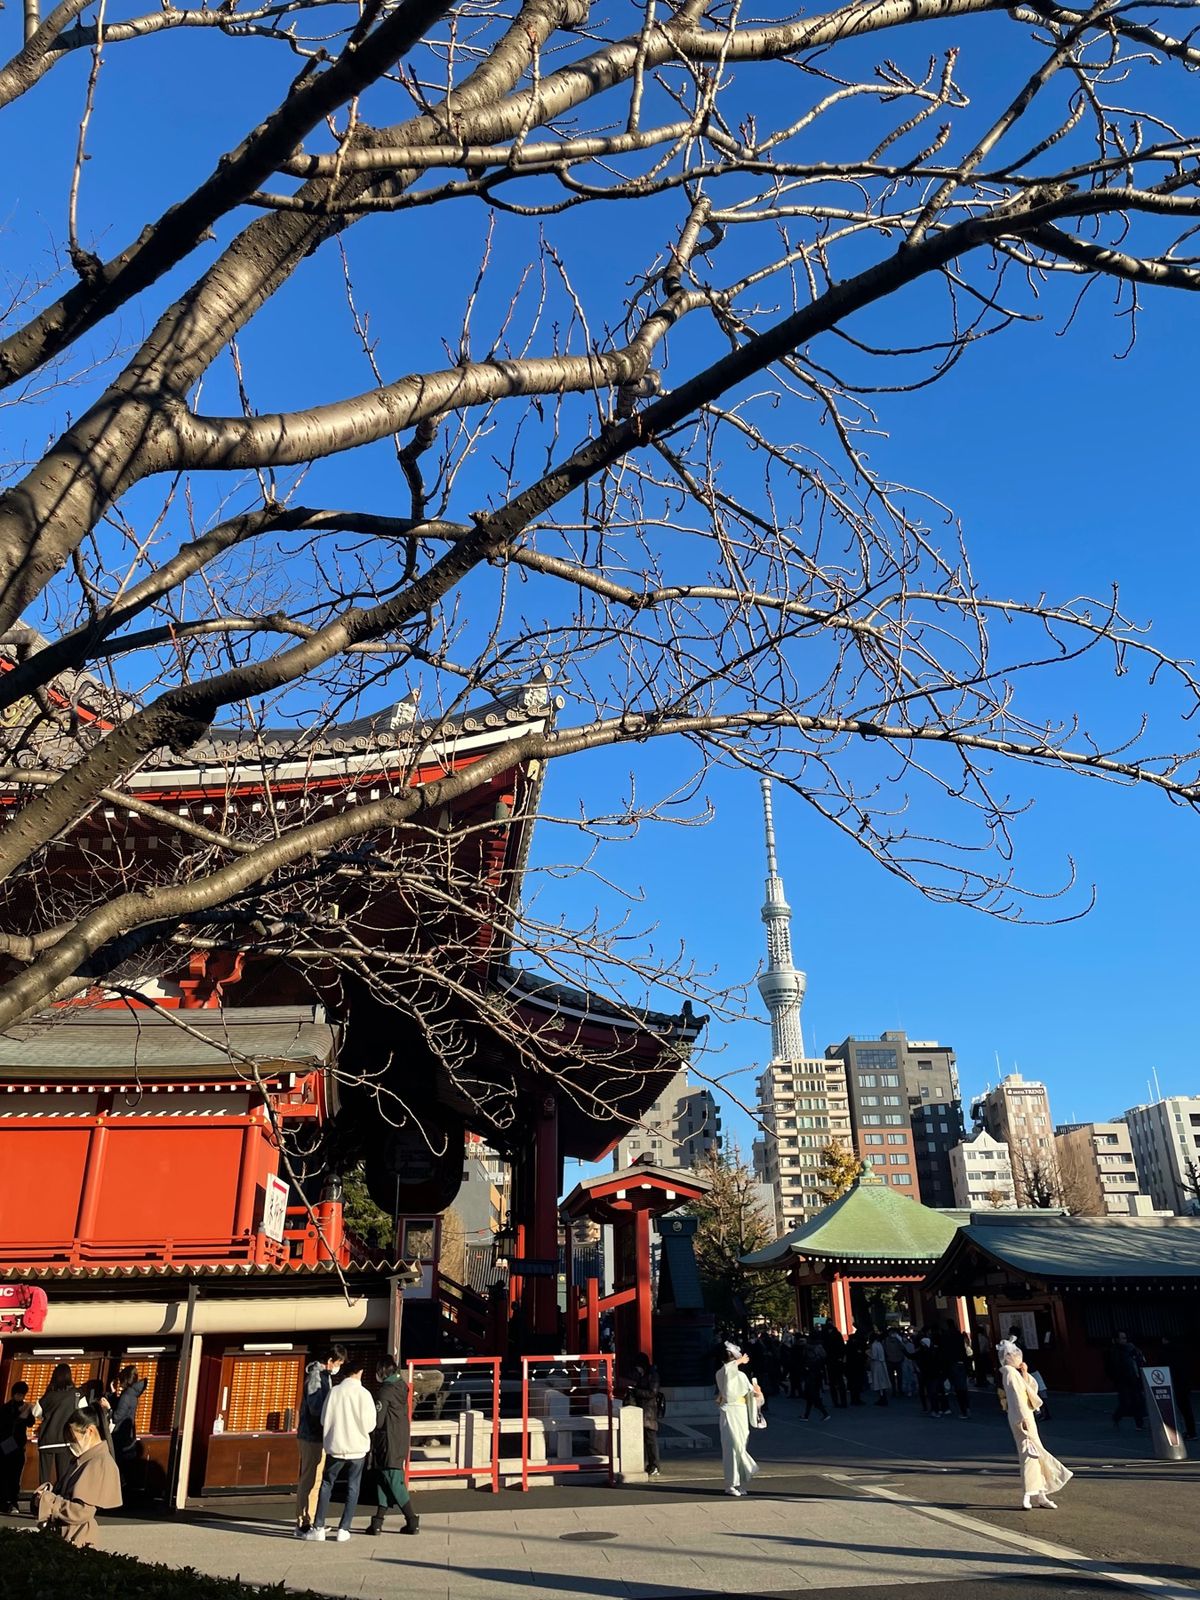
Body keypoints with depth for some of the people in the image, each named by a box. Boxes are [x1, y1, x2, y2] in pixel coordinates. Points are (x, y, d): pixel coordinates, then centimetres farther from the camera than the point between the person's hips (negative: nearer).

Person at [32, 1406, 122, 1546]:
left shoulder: (100, 1464, -17)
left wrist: (47, 1501, -13)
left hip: (74, 1541, -9)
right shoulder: (82, 1460, 13)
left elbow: (80, 1512, -22)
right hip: (57, 1535, 9)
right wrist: (49, 1494, -2)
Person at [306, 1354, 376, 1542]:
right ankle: (344, 1529, 7)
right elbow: (369, 1424, -10)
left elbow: (324, 1420, -3)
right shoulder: (363, 1394, -11)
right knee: (352, 1488, 10)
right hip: (357, 1448, -1)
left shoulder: (334, 1391, -7)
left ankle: (318, 1527, 10)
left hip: (335, 1446, 1)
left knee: (326, 1485, 14)